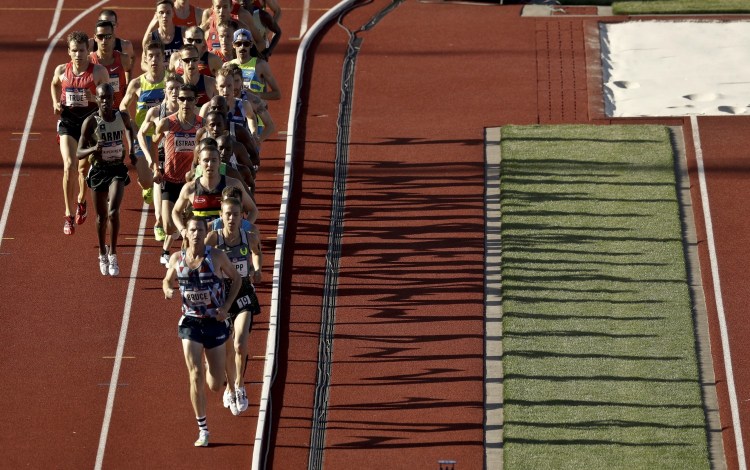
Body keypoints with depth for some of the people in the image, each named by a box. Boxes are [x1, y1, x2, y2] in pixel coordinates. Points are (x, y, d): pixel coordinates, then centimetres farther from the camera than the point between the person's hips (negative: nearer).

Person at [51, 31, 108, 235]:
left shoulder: (99, 72, -8)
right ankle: (69, 216, -8)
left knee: (84, 168, 14)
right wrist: (56, 102, 6)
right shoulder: (61, 70, -1)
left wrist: (95, 98, -21)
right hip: (67, 122, 0)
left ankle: (81, 202, 45)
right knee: (69, 166, -15)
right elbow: (54, 85, 22)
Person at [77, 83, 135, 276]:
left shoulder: (122, 116, -3)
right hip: (98, 171, 0)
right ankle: (102, 255, 31)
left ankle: (113, 254, -6)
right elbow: (79, 153, -13)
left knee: (113, 211, -17)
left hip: (118, 169, 0)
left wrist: (131, 147, 17)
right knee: (101, 216, 11)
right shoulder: (90, 122, -12)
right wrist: (93, 149, -31)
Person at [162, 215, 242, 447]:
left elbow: (236, 278, 3)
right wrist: (168, 291, -11)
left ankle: (212, 367, 43)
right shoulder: (177, 259, -4)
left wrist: (226, 307, -8)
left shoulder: (217, 256, -10)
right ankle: (202, 430, 1)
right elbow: (167, 281, 13)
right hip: (190, 323, 1)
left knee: (215, 385, 4)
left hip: (215, 323, -1)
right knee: (195, 376, -12)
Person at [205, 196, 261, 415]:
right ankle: (230, 389, 36)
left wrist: (257, 270, 0)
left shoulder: (251, 237, -7)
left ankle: (239, 385, 11)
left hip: (244, 297, 0)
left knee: (240, 345, -16)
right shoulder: (214, 237, -14)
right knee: (228, 350, 11)